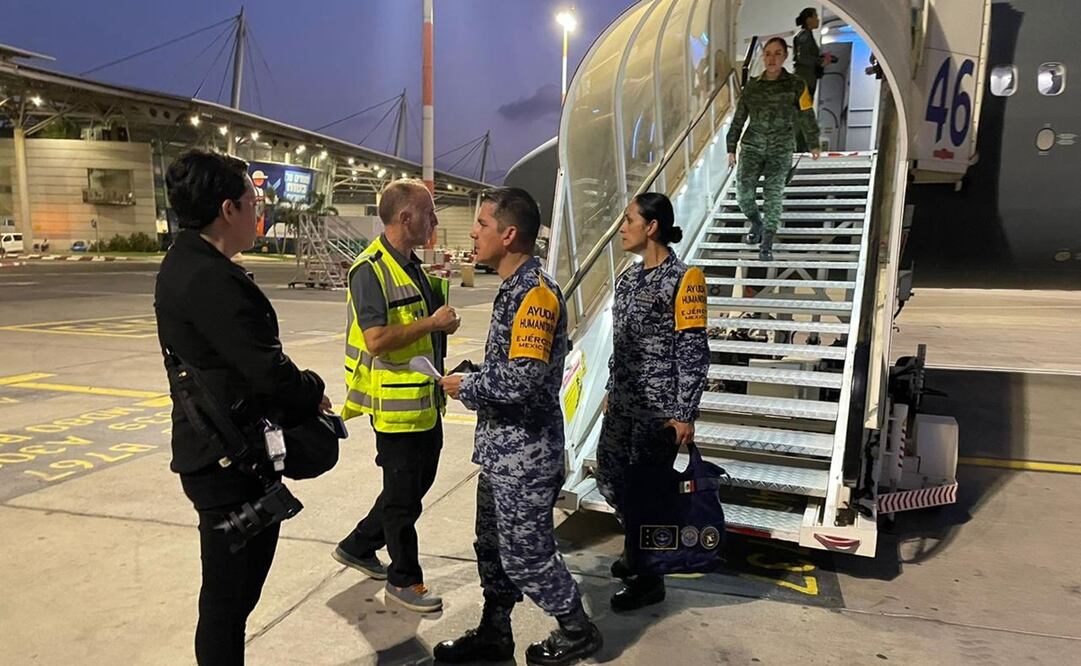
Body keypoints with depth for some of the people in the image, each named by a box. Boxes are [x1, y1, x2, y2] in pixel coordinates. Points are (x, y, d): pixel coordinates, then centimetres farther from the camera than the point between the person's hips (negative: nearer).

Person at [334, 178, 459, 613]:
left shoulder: (412, 266, 13)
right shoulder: (371, 269, -17)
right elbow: (377, 340, -26)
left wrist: (443, 323, 8)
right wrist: (432, 322, -19)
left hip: (427, 402, 10)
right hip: (397, 405, -9)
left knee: (416, 485, 19)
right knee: (403, 496, 5)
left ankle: (358, 547, 37)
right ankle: (404, 579, 23)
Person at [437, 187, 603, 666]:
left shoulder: (536, 292, -22)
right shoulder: (514, 287, 9)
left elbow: (521, 380, -28)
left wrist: (466, 387, -14)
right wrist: (474, 385, 6)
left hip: (525, 454, -9)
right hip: (500, 449, 9)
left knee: (525, 554, 6)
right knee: (493, 548, 20)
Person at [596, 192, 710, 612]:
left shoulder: (682, 279, -13)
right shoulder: (629, 278, 10)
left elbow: (693, 351, -14)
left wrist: (685, 415, -15)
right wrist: (611, 391, 18)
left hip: (659, 406, -8)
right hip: (624, 401, 8)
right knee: (610, 477, 14)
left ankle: (650, 580, 21)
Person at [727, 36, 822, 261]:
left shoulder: (796, 85, 0)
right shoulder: (752, 86, 7)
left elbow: (807, 117, 8)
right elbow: (738, 118, 12)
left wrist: (813, 144, 15)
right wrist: (731, 148, 11)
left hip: (781, 149, -2)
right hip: (752, 145, 2)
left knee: (773, 195, -5)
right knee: (744, 190, -9)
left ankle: (767, 244, 5)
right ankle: (756, 224, 22)